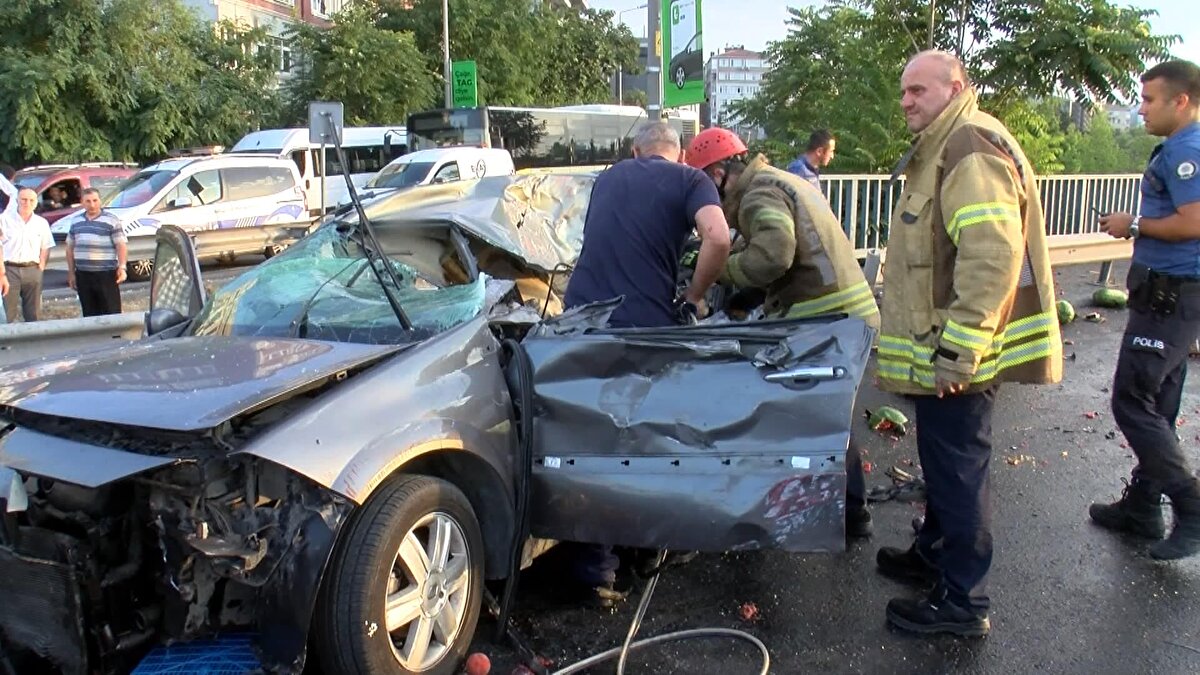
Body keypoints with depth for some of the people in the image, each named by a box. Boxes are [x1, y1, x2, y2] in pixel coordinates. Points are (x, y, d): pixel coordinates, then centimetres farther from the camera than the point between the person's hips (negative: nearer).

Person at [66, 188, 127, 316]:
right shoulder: (76, 223, 14)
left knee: (111, 313, -4)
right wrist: (71, 273, 14)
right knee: (89, 314, 9)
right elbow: (70, 248, 18)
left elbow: (121, 246, -7)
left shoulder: (111, 220, -1)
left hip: (106, 274, -5)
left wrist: (122, 267, -19)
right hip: (83, 275, 5)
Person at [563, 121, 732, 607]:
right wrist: (694, 296, 1)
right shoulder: (690, 180, 6)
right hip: (644, 325, -4)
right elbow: (717, 238, -13)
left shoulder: (607, 179, 22)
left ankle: (595, 570, 13)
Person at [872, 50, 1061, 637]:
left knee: (957, 471, -1)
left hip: (957, 355, -11)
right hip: (941, 349, 11)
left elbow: (993, 257, -28)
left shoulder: (972, 150, -18)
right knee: (942, 461, 22)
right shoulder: (941, 150, 18)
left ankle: (961, 601, 12)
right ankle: (933, 554, 39)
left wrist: (958, 352, -27)